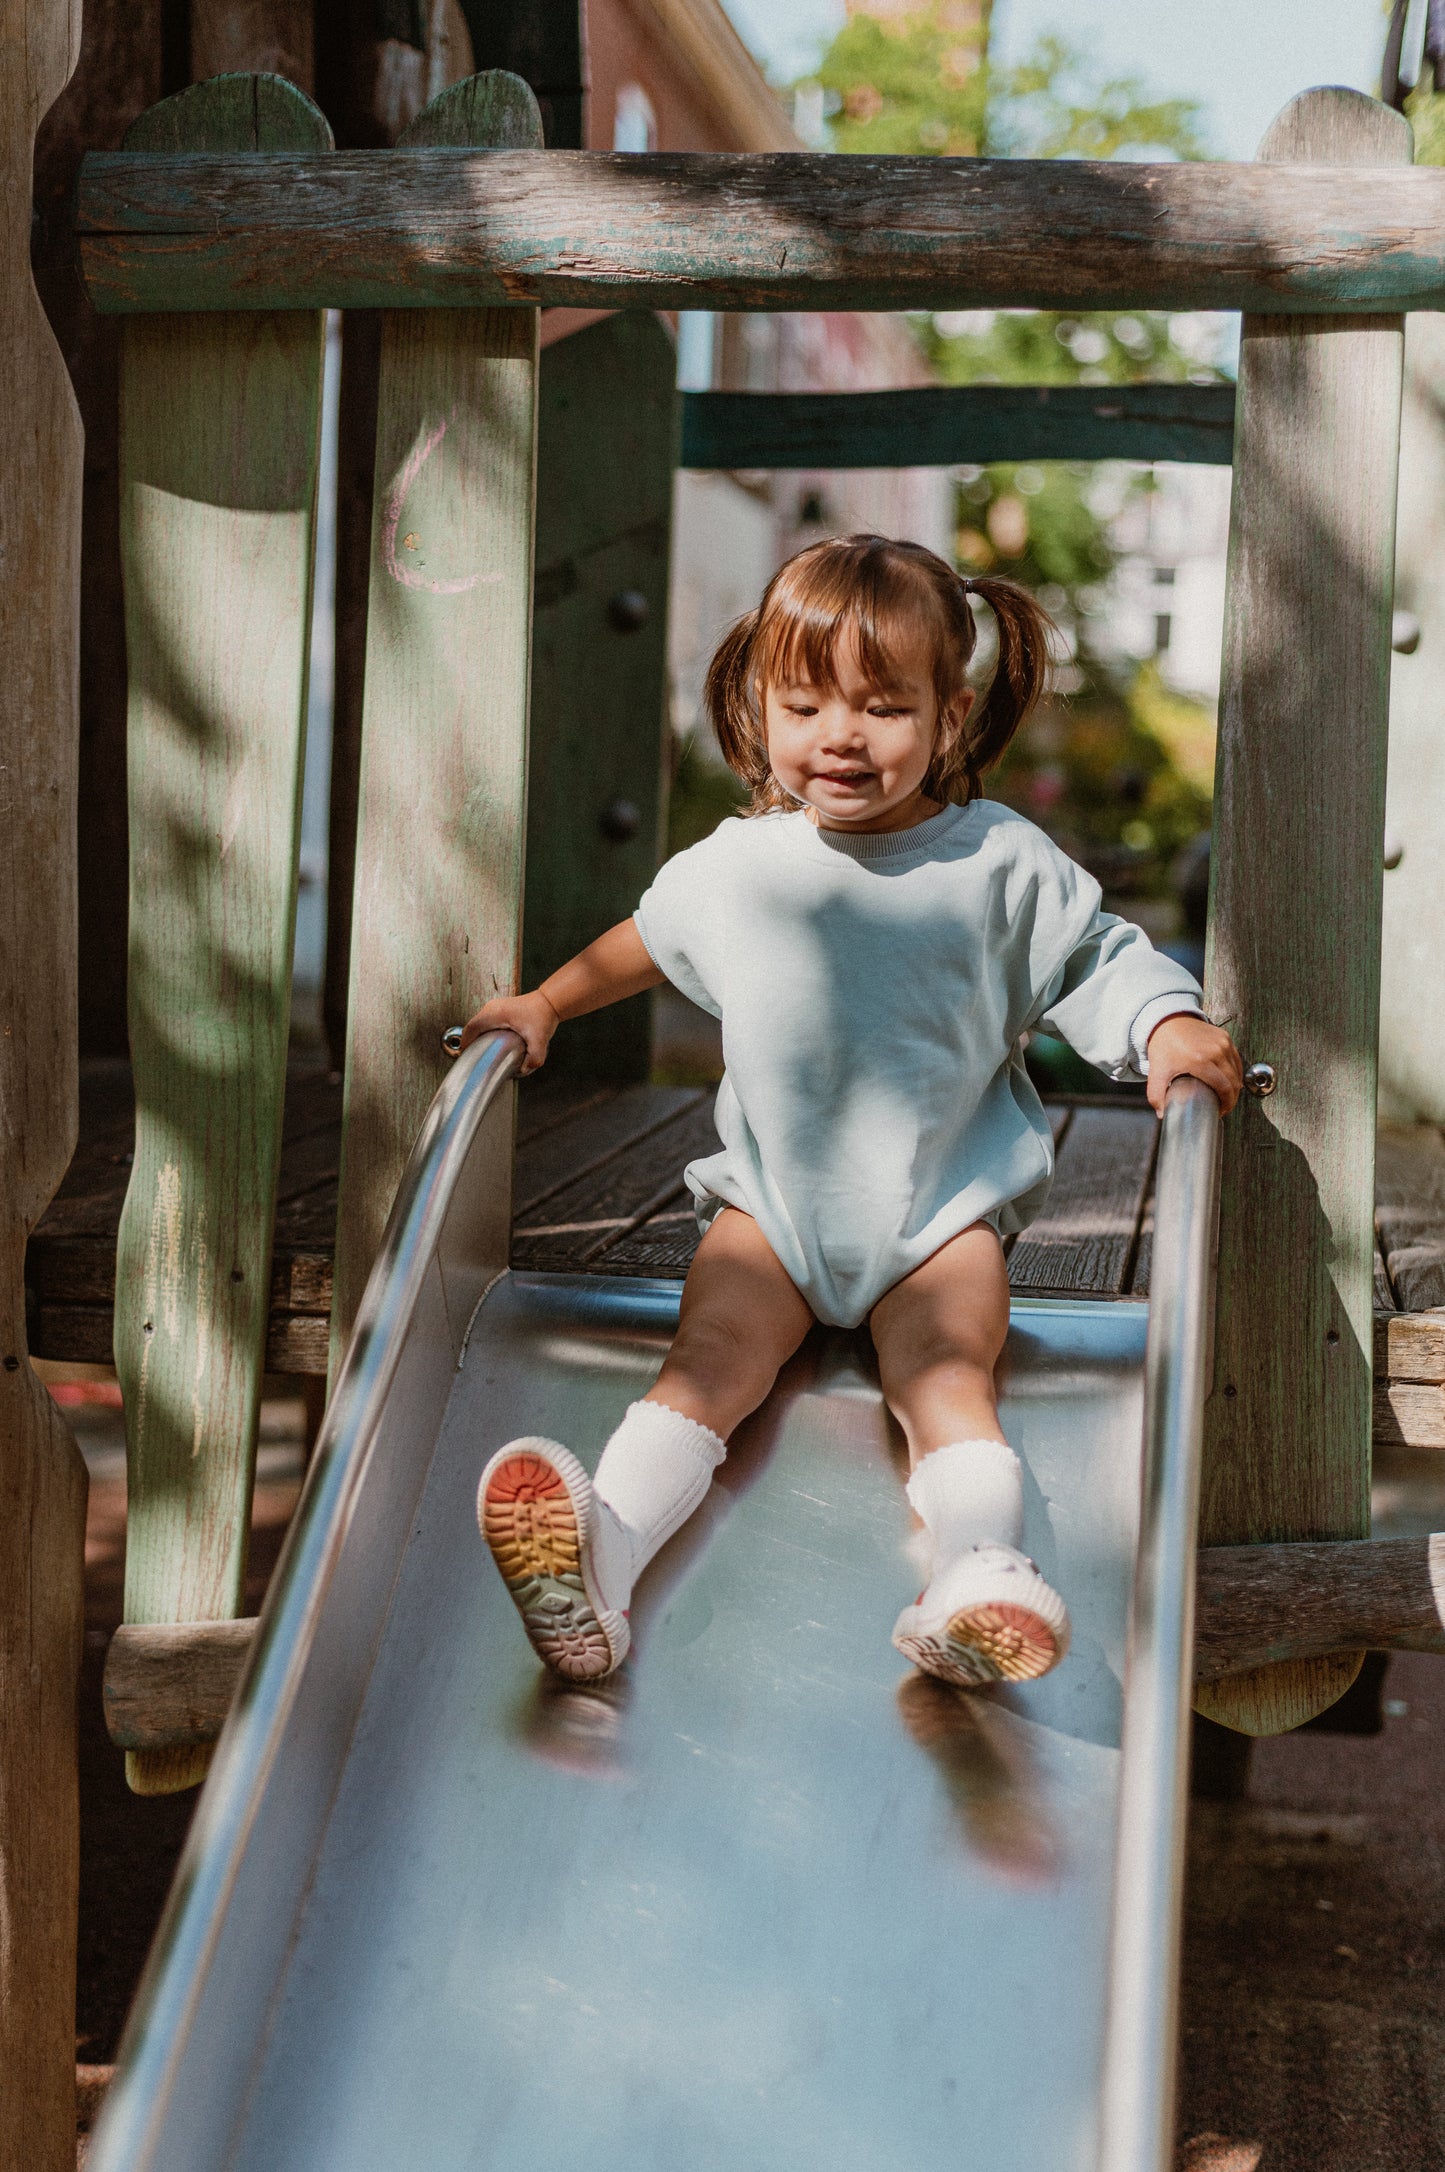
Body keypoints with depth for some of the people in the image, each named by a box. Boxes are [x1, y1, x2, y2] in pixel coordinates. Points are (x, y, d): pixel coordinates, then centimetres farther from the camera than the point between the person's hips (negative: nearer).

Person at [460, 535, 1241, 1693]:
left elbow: (1099, 957, 5)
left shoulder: (1004, 864, -4)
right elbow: (651, 939, 24)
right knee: (710, 1358, -19)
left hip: (942, 1206, -1)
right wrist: (543, 1003, 20)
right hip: (770, 1198, 1)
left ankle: (981, 1568, -42)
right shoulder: (733, 866, 4)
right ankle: (598, 1564, -36)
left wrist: (1171, 1027, -13)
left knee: (946, 1379, -23)